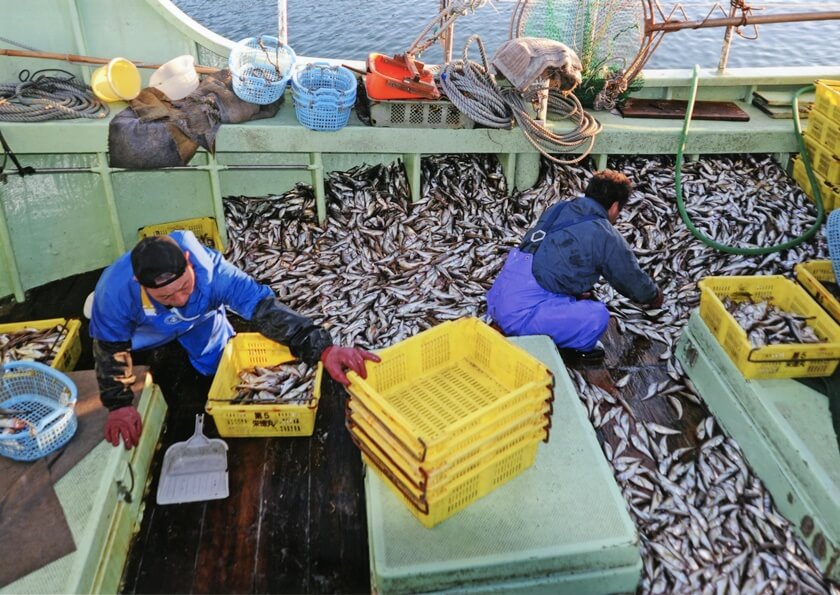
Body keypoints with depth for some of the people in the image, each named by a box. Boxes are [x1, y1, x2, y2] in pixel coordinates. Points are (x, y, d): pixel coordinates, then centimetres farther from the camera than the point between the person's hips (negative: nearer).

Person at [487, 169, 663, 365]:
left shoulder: (557, 209, 16)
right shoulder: (606, 237, -2)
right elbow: (633, 279, 14)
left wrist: (579, 290, 35)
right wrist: (655, 296, 34)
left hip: (496, 300, 8)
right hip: (521, 314, -8)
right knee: (597, 316, -14)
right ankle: (563, 349, 10)